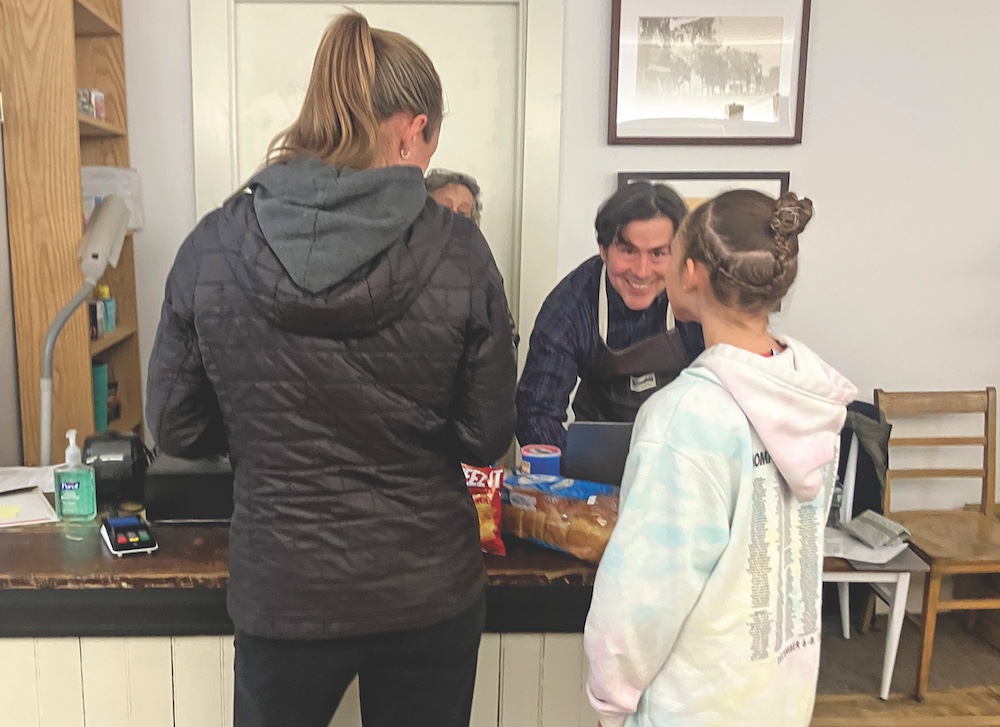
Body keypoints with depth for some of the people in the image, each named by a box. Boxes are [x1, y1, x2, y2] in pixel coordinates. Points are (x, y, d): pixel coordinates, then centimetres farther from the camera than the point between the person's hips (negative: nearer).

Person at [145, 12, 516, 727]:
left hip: (283, 590, 1)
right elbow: (487, 438, -8)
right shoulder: (459, 251, -14)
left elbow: (176, 428, -3)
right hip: (429, 588, 0)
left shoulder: (213, 246, -11)